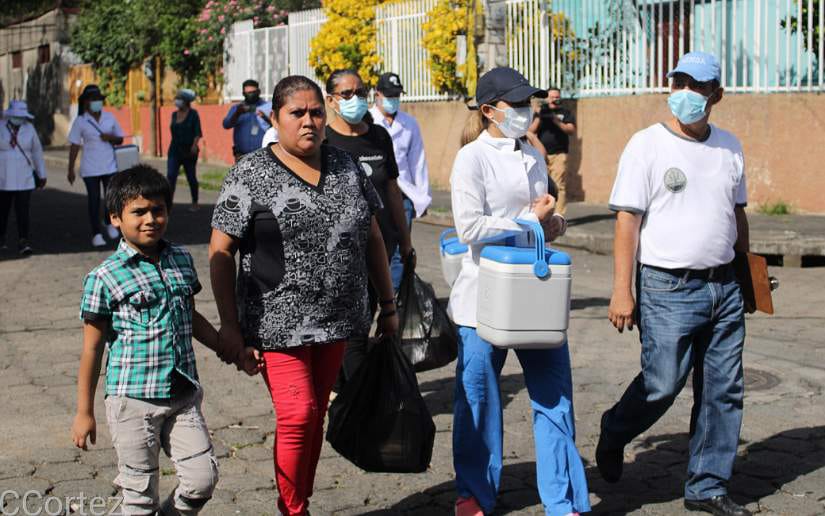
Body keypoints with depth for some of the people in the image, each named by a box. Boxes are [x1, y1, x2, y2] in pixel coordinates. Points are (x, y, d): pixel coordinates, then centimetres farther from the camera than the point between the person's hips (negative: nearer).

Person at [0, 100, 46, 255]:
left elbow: (37, 151, 8)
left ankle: (23, 242, -13)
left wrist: (42, 175, 10)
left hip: (23, 179, 0)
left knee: (23, 210, -11)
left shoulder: (29, 129, 0)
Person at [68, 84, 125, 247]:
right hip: (90, 168, -2)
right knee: (94, 200, -1)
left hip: (110, 166, 2)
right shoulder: (80, 121, -4)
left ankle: (110, 224, 31)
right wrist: (71, 170, -6)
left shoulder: (110, 118, 4)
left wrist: (111, 138, -11)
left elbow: (120, 139, 12)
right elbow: (74, 146, -4)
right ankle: (96, 234, 6)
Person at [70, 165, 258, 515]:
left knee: (202, 478, 0)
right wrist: (84, 412, -3)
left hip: (183, 395, 5)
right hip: (133, 401, -5)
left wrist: (234, 352, 20)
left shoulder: (181, 260, 7)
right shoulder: (105, 278, -9)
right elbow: (92, 348, -4)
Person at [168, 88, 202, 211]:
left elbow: (198, 132, -13)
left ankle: (195, 203, 20)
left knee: (191, 177, 6)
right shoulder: (174, 114, 10)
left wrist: (194, 145, -27)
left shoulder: (193, 114, -6)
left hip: (188, 151, -4)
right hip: (174, 150, 4)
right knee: (170, 176, -10)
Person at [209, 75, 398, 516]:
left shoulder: (346, 167, 9)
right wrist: (229, 324, -11)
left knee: (316, 414, 11)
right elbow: (220, 252, -7)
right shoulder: (250, 175, -6)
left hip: (337, 319, 5)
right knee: (297, 414, -11)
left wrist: (388, 306, 14)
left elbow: (372, 238, 15)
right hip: (277, 323, -5)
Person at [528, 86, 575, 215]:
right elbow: (531, 131, 7)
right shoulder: (540, 112, 17)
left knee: (559, 187, -11)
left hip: (559, 155, -2)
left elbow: (571, 130, -2)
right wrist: (539, 117, -8)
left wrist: (555, 120, -14)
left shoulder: (565, 113, 13)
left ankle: (558, 217, -14)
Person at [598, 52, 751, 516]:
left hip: (724, 288, 6)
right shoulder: (648, 145, -7)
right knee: (661, 385, -5)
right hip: (669, 290, -5)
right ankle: (613, 435, 26)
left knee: (723, 391, 7)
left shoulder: (729, 146, 10)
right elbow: (628, 221, -10)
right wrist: (622, 291, -15)